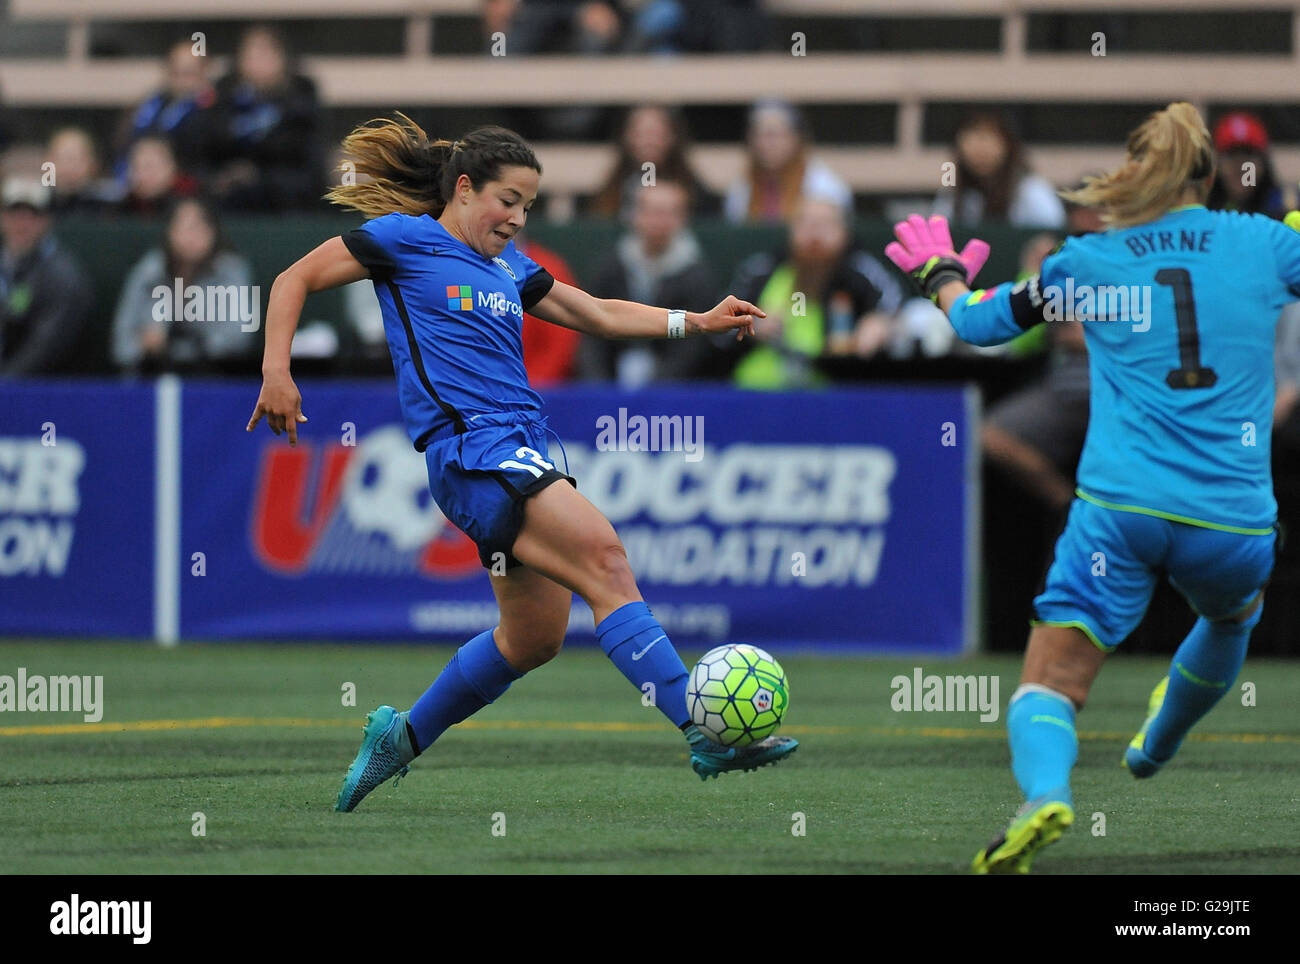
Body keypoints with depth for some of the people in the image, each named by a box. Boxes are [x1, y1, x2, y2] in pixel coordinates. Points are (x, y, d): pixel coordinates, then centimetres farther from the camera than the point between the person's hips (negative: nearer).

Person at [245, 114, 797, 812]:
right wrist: (277, 373, -9)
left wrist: (697, 322, 18)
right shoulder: (405, 237, 1)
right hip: (467, 447, -9)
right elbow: (294, 281, 3)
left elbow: (598, 315, 28)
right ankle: (706, 734, -30)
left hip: (520, 452, 9)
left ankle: (400, 736, 28)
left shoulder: (506, 264, 21)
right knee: (602, 557, -22)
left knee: (534, 637, 10)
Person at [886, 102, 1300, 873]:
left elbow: (979, 321, 21)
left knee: (1051, 681, -2)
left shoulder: (1088, 261, 8)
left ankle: (1045, 789, -33)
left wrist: (943, 275, 42)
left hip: (1120, 511, -1)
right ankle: (1155, 748, 56)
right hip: (1234, 520, 1)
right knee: (1233, 614, 36)